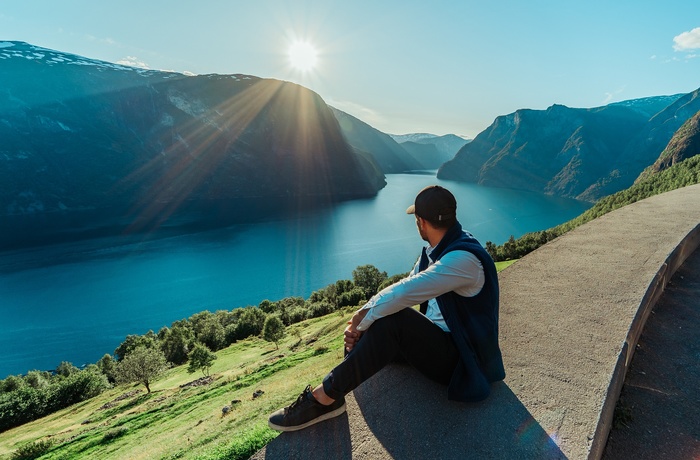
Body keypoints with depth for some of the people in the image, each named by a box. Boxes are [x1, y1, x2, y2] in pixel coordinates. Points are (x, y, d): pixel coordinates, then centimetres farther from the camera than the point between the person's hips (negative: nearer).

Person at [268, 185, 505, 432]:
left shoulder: (464, 258, -26)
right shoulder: (437, 250, 4)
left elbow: (403, 293, -34)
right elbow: (403, 289, 2)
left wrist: (361, 321, -19)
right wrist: (359, 324, -12)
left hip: (460, 360, -9)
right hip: (433, 338, 9)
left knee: (395, 319, -32)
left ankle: (325, 396, -21)